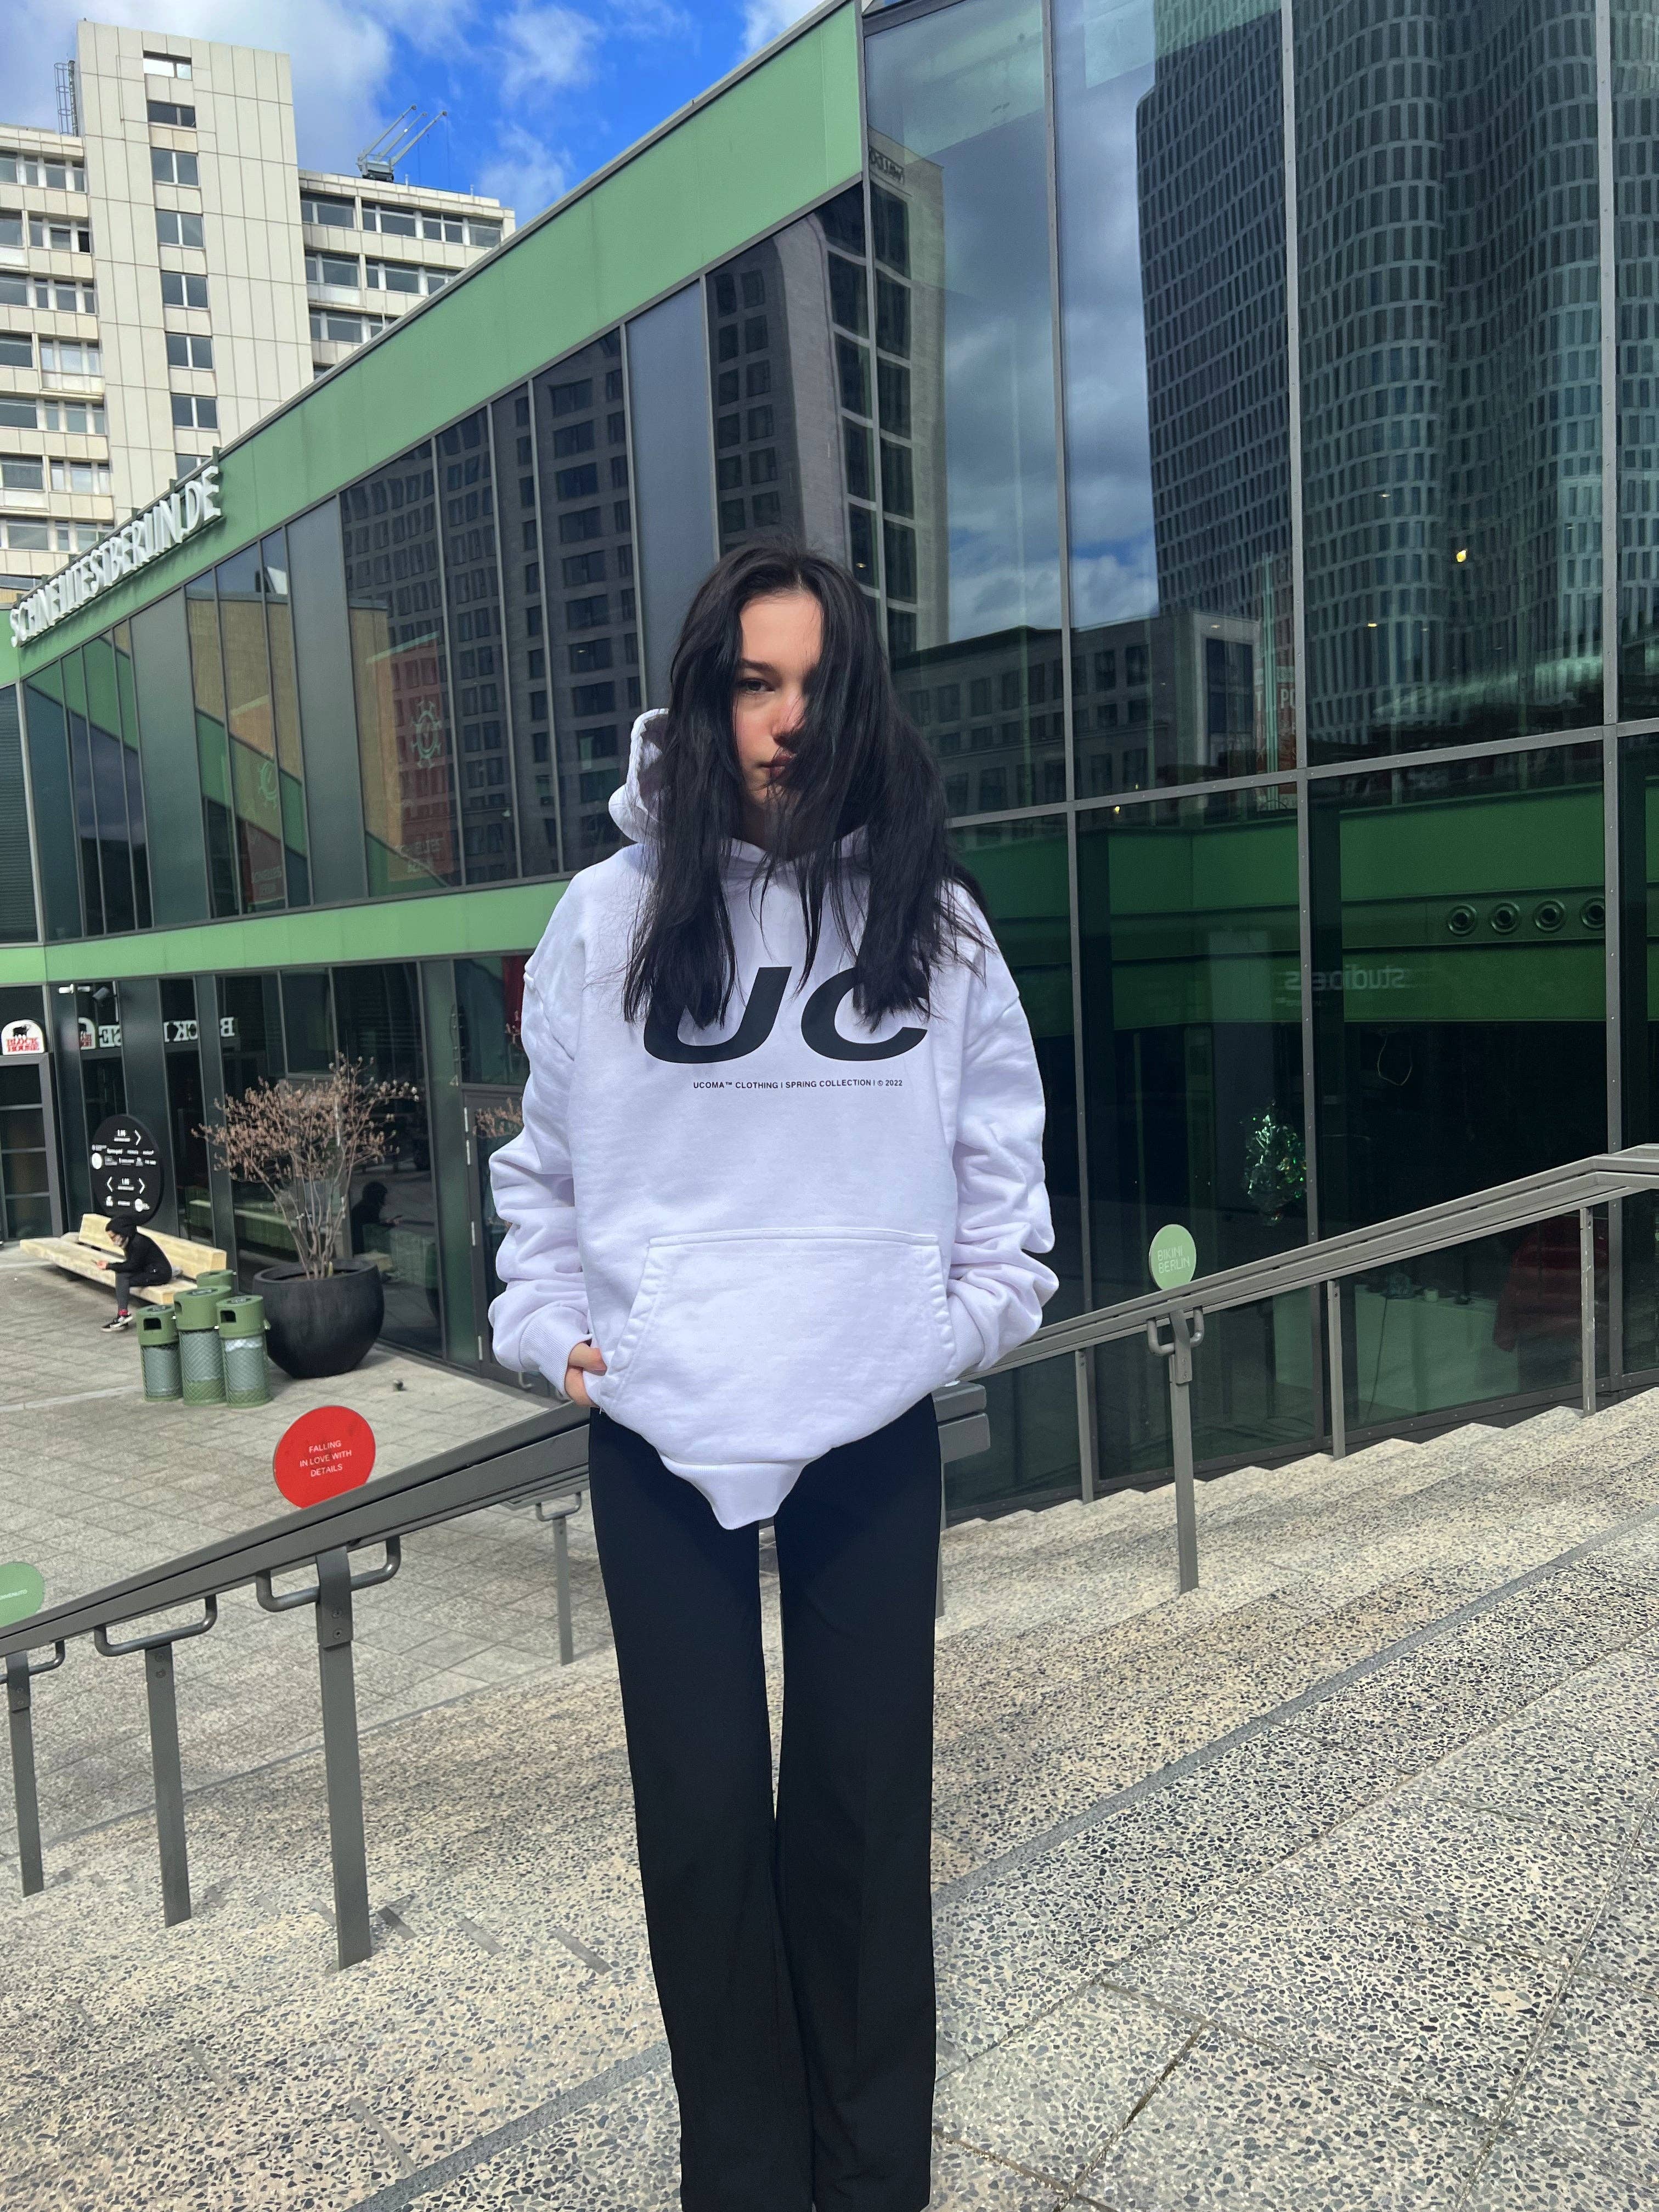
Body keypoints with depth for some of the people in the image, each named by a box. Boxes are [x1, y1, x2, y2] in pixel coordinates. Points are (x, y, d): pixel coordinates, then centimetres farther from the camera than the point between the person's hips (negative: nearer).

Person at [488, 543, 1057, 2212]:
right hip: (658, 1432, 0)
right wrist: (548, 1320, 1)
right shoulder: (612, 914, -2)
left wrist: (985, 1302, 2)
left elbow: (998, 1139, 11)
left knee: (866, 1806, 11)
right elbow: (544, 1154, 8)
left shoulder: (935, 917, 0)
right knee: (703, 1816, 8)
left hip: (876, 1425, 1)